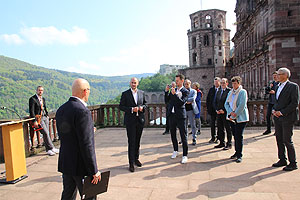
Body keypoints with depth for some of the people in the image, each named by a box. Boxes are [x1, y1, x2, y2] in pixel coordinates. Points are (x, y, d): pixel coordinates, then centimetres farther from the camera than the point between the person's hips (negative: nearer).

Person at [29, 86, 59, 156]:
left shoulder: (43, 99, 17)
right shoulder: (32, 99, -5)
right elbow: (31, 111, -10)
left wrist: (47, 115, 14)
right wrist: (34, 121, -16)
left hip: (45, 117, 6)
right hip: (38, 118, -6)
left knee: (46, 133, 3)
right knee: (45, 133, -13)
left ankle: (48, 150, 9)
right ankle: (52, 148, -6)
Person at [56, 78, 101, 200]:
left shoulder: (60, 110, 5)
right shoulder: (82, 111, -22)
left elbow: (63, 135, 12)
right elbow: (86, 145, -23)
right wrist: (94, 171, -16)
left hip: (65, 162, 8)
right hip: (80, 165, -8)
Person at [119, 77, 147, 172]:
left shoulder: (142, 93, 8)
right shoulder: (125, 94, -2)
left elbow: (145, 103, 17)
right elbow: (121, 106, -4)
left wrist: (142, 107, -6)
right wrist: (131, 109, -17)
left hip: (140, 120, 4)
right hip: (130, 121, -4)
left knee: (137, 141, 14)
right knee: (131, 142, -1)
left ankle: (136, 158, 30)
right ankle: (131, 163, 7)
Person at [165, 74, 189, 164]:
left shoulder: (185, 91, -5)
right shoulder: (173, 90, 10)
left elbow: (182, 102, -18)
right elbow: (167, 100, 12)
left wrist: (174, 94, -24)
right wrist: (166, 91, -1)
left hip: (180, 116, -6)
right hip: (172, 115, 6)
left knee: (183, 135, -2)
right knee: (173, 134, 16)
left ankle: (185, 155, 6)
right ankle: (175, 151, 34)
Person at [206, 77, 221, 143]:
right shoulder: (211, 89, 8)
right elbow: (208, 99, 11)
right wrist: (208, 107, 3)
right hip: (212, 109, 4)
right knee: (212, 124, 7)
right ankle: (213, 137, 17)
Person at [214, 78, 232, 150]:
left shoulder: (230, 91, -7)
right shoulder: (219, 91, 17)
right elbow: (216, 102, 18)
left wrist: (224, 110, -15)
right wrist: (217, 110, 3)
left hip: (226, 113, -7)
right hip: (219, 113, 7)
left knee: (228, 129, 1)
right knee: (220, 128, 11)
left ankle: (229, 144, 10)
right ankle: (222, 143, 22)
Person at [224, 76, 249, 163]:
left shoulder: (243, 92, -6)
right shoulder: (230, 92, 14)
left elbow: (242, 105, -14)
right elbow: (226, 104, 8)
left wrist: (235, 114, -14)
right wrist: (230, 112, -8)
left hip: (240, 118, -6)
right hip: (232, 118, 6)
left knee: (239, 136, -6)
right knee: (235, 136, 12)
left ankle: (239, 155, 3)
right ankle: (237, 152, 24)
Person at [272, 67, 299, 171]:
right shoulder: (278, 87, 15)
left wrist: (282, 112, -17)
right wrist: (274, 110, 2)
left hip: (287, 118, -7)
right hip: (277, 117, 7)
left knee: (287, 141, -3)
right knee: (279, 140, 12)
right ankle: (282, 160, 25)